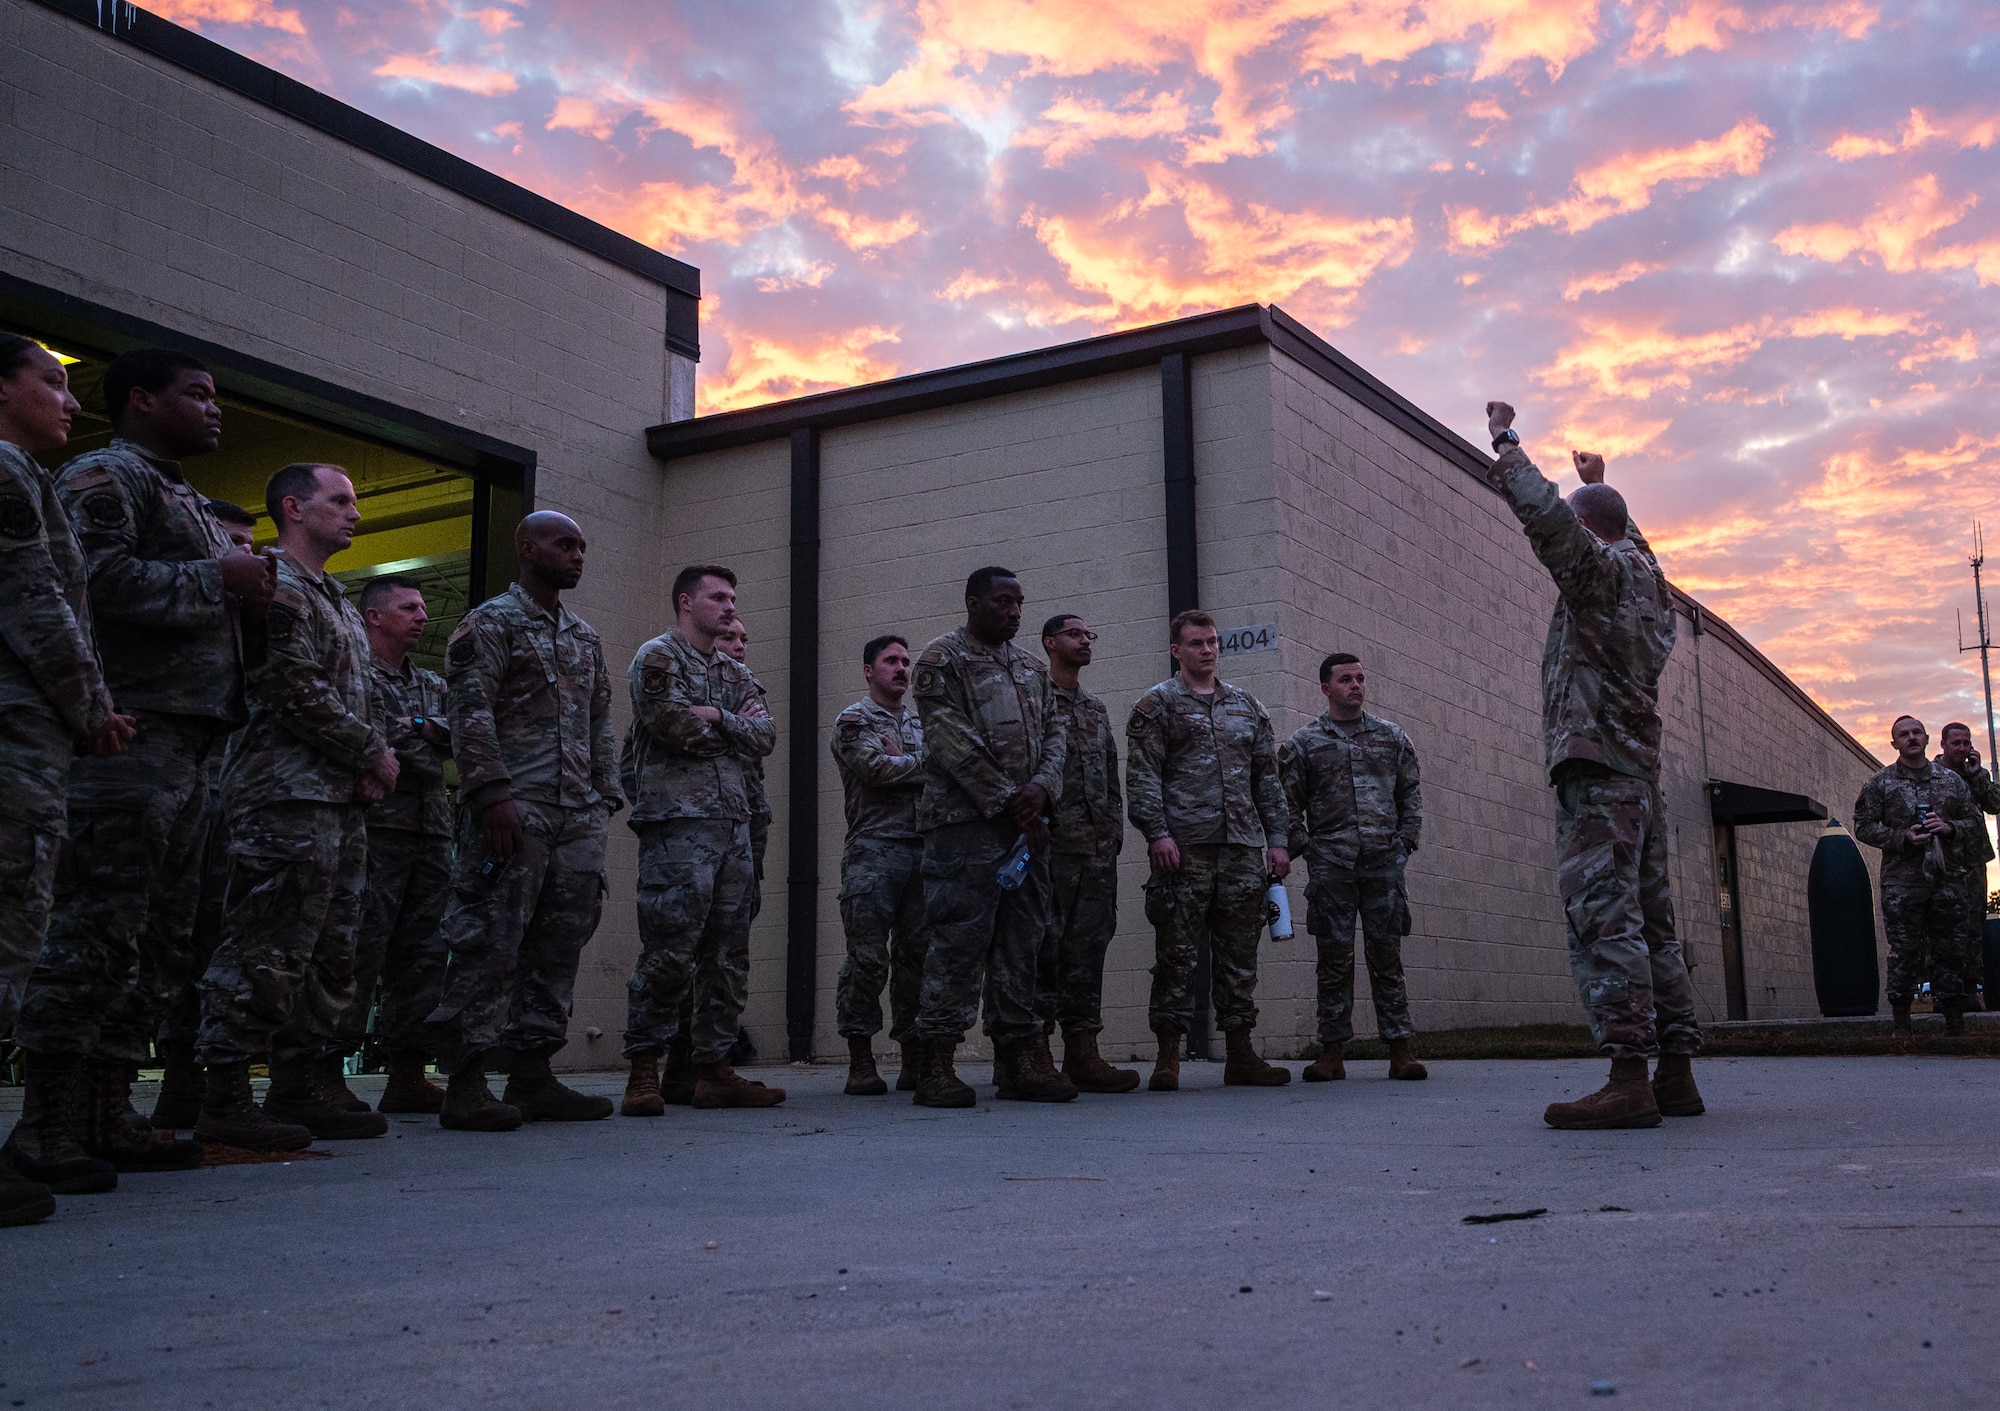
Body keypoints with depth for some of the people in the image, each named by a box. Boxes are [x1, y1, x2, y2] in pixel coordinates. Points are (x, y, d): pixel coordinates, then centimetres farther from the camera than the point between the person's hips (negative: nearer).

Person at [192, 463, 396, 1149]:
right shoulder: (278, 586, -6)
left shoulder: (339, 603, 24)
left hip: (341, 798, 10)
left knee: (329, 955, 10)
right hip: (289, 797, -10)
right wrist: (374, 754, -8)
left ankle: (300, 1092, 17)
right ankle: (225, 1101, -4)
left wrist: (376, 761, 4)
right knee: (266, 951, -9)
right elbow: (297, 693, -16)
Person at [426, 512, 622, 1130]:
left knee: (560, 942, 6)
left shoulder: (584, 636, 22)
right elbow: (471, 714, -10)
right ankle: (466, 1084, -4)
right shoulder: (491, 622, 0)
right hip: (515, 810, -7)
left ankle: (533, 1077, 12)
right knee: (492, 941, -8)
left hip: (578, 817, 7)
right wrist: (493, 794, -19)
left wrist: (606, 796, 14)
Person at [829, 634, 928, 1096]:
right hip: (875, 850, -5)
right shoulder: (853, 720, 5)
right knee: (868, 956, -7)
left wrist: (901, 762, -6)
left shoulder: (921, 721, 22)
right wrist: (924, 763, 1)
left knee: (918, 953, 4)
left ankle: (915, 1057, 9)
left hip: (923, 848, 5)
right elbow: (877, 768, -12)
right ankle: (860, 1061, -1)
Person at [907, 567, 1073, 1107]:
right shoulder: (943, 658, -2)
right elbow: (952, 743, -11)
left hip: (1027, 822, 7)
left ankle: (1018, 1058, 12)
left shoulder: (1032, 667, 20)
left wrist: (1040, 788, -6)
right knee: (958, 943, -8)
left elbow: (1053, 733, 15)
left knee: (1021, 942, 7)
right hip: (967, 820, -7)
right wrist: (1008, 802, -13)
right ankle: (935, 1067, -3)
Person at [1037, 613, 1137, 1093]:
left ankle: (1082, 1051, 7)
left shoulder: (1097, 709, 22)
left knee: (1089, 946, 4)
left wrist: (1114, 829, 12)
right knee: (1045, 945, -6)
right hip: (1052, 843, -7)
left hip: (1099, 848, 7)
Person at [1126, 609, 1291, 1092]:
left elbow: (1268, 778, 18)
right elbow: (1143, 776, -3)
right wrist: (1157, 832, -15)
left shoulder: (1248, 706, 19)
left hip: (1244, 847, 4)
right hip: (1184, 846, -4)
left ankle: (1240, 1055, 11)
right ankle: (1168, 1056, 0)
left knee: (1239, 953, 6)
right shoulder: (1157, 704, 6)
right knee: (1176, 952, -4)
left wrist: (1278, 839, 10)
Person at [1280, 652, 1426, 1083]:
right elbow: (1288, 804, 6)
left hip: (1384, 864, 1)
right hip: (1330, 866, -1)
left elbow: (1411, 794, 15)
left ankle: (1400, 1048, 5)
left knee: (1387, 955, 1)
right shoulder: (1303, 743, 7)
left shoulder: (1391, 736, 13)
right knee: (1334, 958, 1)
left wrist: (1405, 842, 5)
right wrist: (1303, 848, -3)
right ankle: (1332, 1051, 6)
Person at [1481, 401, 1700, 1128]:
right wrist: (1599, 485, 56)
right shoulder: (1648, 578, 20)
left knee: (1603, 917, -15)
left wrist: (1505, 443, -5)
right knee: (1650, 919, 9)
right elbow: (1627, 536, 43)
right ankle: (1676, 1075, 11)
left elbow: (1544, 513, -19)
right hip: (1642, 769, 9)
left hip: (1596, 768, -9)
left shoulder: (1599, 571, -5)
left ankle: (1629, 1079, -21)